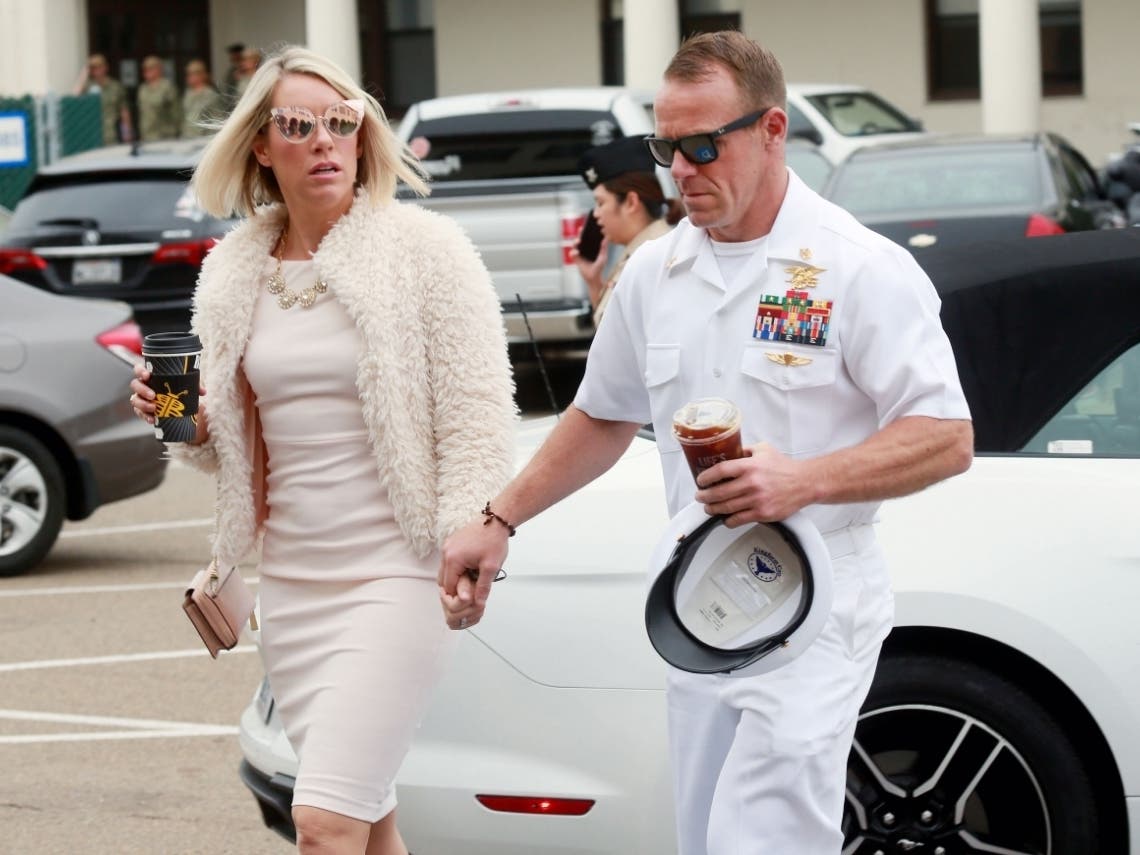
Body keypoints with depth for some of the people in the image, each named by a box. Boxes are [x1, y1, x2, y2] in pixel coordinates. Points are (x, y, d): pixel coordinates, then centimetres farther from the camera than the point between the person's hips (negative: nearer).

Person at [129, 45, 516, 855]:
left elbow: (477, 413, -9)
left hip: (395, 572, -6)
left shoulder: (424, 248, -6)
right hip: (290, 578, 6)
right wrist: (187, 422, -1)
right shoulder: (234, 270, 9)